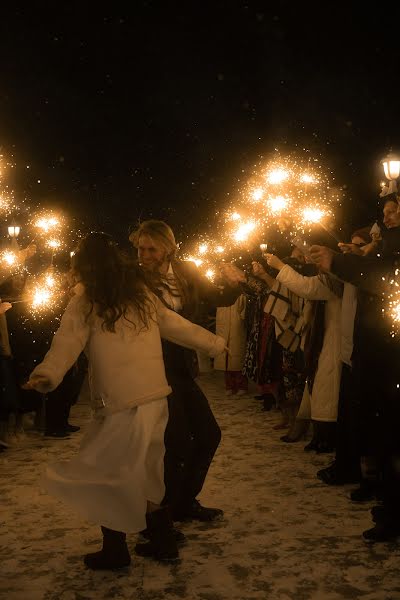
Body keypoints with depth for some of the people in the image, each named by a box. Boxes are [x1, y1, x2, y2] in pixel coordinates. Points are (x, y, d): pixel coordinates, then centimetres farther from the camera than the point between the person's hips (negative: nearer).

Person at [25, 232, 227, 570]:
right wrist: (215, 344, 30)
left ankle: (115, 551, 17)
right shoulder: (143, 295, 11)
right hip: (156, 398, 6)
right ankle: (163, 542, 25)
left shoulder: (86, 303, -4)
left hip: (121, 404, -6)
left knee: (104, 477, 8)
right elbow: (177, 326, 17)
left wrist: (47, 376, -34)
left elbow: (68, 342, -20)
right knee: (144, 474, 18)